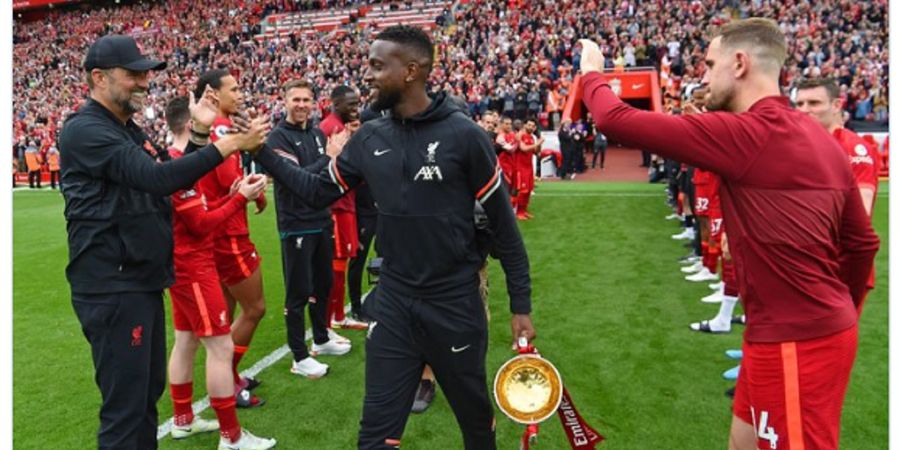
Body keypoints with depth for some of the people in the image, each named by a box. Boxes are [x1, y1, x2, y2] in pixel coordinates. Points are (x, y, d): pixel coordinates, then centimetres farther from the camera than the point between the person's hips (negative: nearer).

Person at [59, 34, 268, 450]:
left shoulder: (126, 130, 16)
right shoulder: (85, 130, -15)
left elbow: (168, 182, 15)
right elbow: (156, 178, -27)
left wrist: (199, 134, 4)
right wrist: (227, 145, -28)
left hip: (141, 281, 10)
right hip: (113, 287, -10)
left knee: (147, 392, 20)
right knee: (125, 405, -3)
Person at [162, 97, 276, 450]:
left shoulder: (174, 162, 12)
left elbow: (197, 213, 11)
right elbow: (201, 224, -19)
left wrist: (235, 193, 2)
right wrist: (241, 198, -16)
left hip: (182, 266, 11)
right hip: (193, 268, -11)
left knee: (186, 341, 17)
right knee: (221, 346, -7)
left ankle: (182, 420, 29)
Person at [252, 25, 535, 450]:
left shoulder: (463, 134, -13)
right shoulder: (368, 138, 0)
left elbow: (503, 222, -8)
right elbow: (318, 190, 13)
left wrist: (521, 305, -6)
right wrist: (261, 152, 3)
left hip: (455, 304, -3)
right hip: (393, 303, 3)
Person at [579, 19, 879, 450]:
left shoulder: (745, 133, -19)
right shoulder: (822, 139, 7)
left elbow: (616, 120, -18)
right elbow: (861, 244, 13)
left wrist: (592, 74, 2)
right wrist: (839, 312, 23)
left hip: (794, 343, -9)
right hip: (819, 330, 9)